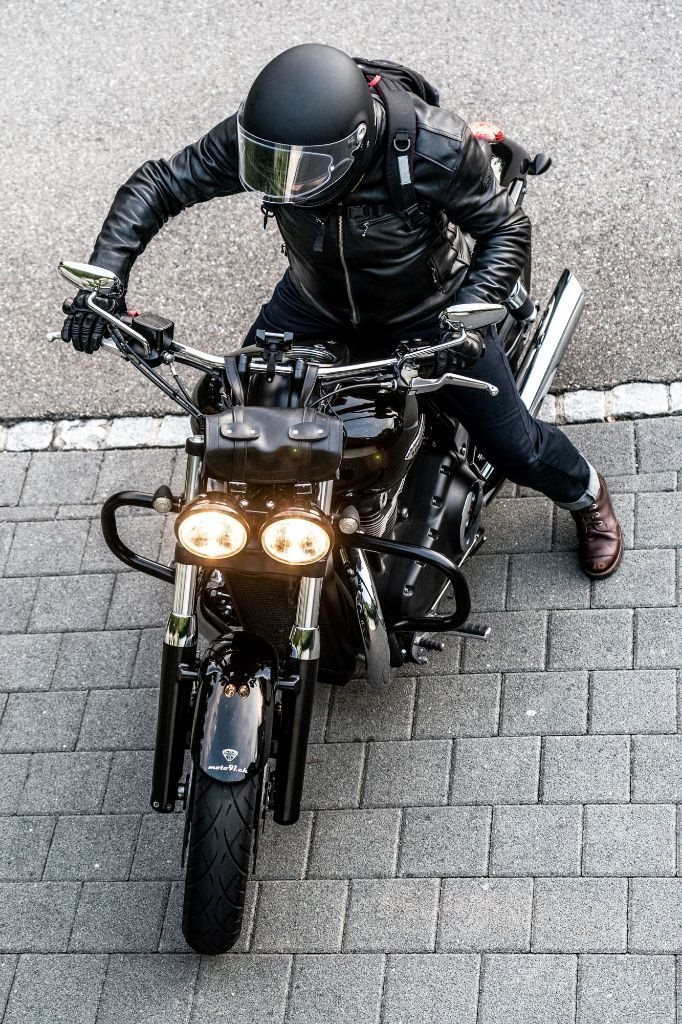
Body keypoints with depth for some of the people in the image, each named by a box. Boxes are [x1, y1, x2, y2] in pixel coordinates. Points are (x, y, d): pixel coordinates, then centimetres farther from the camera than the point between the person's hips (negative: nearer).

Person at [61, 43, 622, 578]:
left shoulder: (433, 148, -40)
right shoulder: (253, 137, -31)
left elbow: (506, 227, -25)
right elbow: (159, 183, -19)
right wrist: (104, 276, -31)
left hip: (428, 308, -3)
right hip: (317, 302, 3)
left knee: (515, 448, 4)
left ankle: (587, 494, 41)